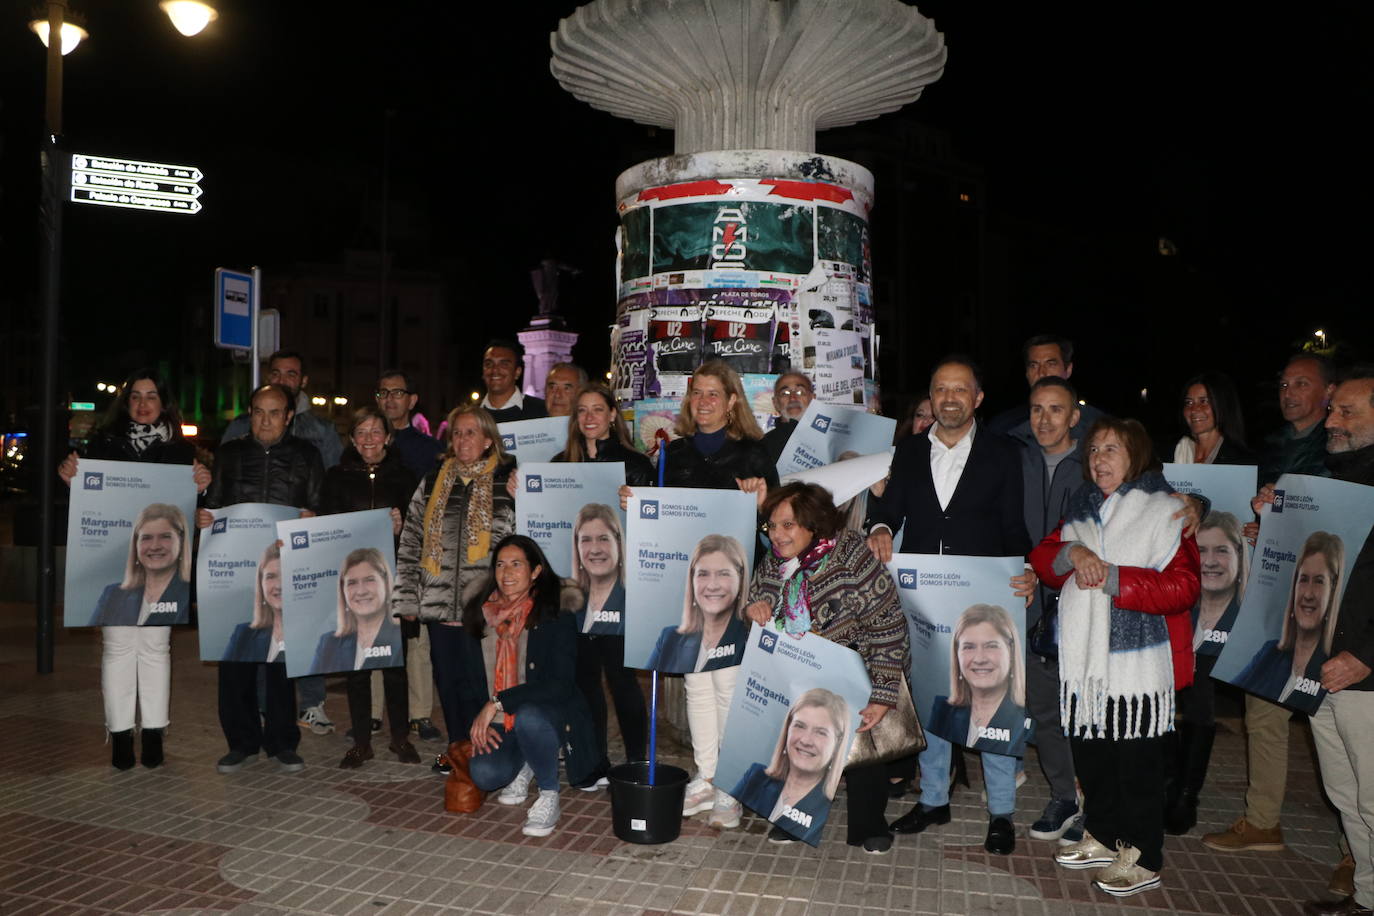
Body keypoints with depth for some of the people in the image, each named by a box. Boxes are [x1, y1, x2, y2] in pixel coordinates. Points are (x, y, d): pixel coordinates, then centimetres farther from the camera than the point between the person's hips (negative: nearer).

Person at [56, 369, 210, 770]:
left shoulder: (180, 448, 7)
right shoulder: (104, 442, 6)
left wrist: (201, 485, -11)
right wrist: (70, 477, -12)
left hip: (161, 560, 0)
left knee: (156, 644, 4)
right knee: (117, 643, 1)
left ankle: (153, 733, 14)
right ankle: (120, 734, 12)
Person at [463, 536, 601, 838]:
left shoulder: (556, 617, -12)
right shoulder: (478, 616, 3)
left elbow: (561, 684, -19)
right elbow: (469, 679, 10)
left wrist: (499, 702, -24)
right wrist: (478, 722, -6)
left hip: (550, 717, -3)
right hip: (499, 726, 4)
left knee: (528, 717, -37)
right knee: (484, 775, -25)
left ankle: (549, 796, -10)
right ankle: (525, 767, 13)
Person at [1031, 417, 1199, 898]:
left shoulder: (1163, 511, -6)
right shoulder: (1083, 507, 13)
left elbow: (1183, 586, -15)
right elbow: (1041, 558, 8)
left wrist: (1111, 577, -20)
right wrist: (1071, 552, -12)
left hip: (1138, 659, -6)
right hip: (1084, 655, 6)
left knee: (1137, 763, 3)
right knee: (1090, 753, 16)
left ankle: (1143, 859, 18)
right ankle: (1103, 838, 34)